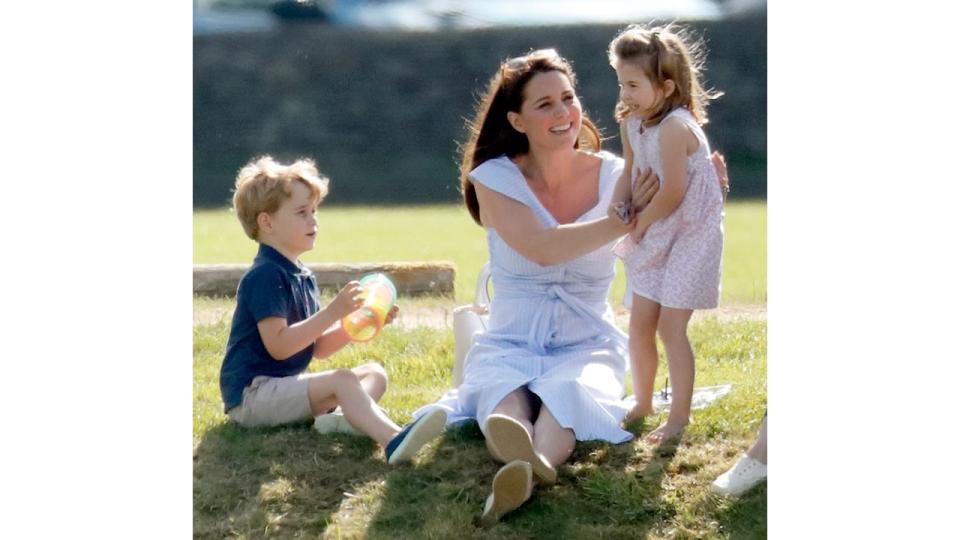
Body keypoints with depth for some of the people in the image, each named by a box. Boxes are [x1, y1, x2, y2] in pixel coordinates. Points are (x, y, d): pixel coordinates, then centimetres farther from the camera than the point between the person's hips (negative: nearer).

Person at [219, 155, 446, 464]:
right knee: (342, 380, -30)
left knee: (374, 373, 2)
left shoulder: (302, 277, 17)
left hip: (284, 386, 10)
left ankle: (346, 417, -33)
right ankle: (393, 441, -57)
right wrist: (331, 313, -27)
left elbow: (318, 347, 16)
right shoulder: (265, 276, -15)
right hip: (251, 393, -10)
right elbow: (278, 346, -24)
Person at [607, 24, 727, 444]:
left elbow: (672, 193, -26)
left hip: (690, 235, -8)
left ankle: (680, 416, 4)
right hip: (654, 237, 8)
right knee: (640, 325, 11)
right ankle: (642, 404, 28)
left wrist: (639, 225, -11)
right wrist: (617, 212, -6)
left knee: (670, 327, -7)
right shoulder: (632, 123, 0)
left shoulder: (675, 127, -26)